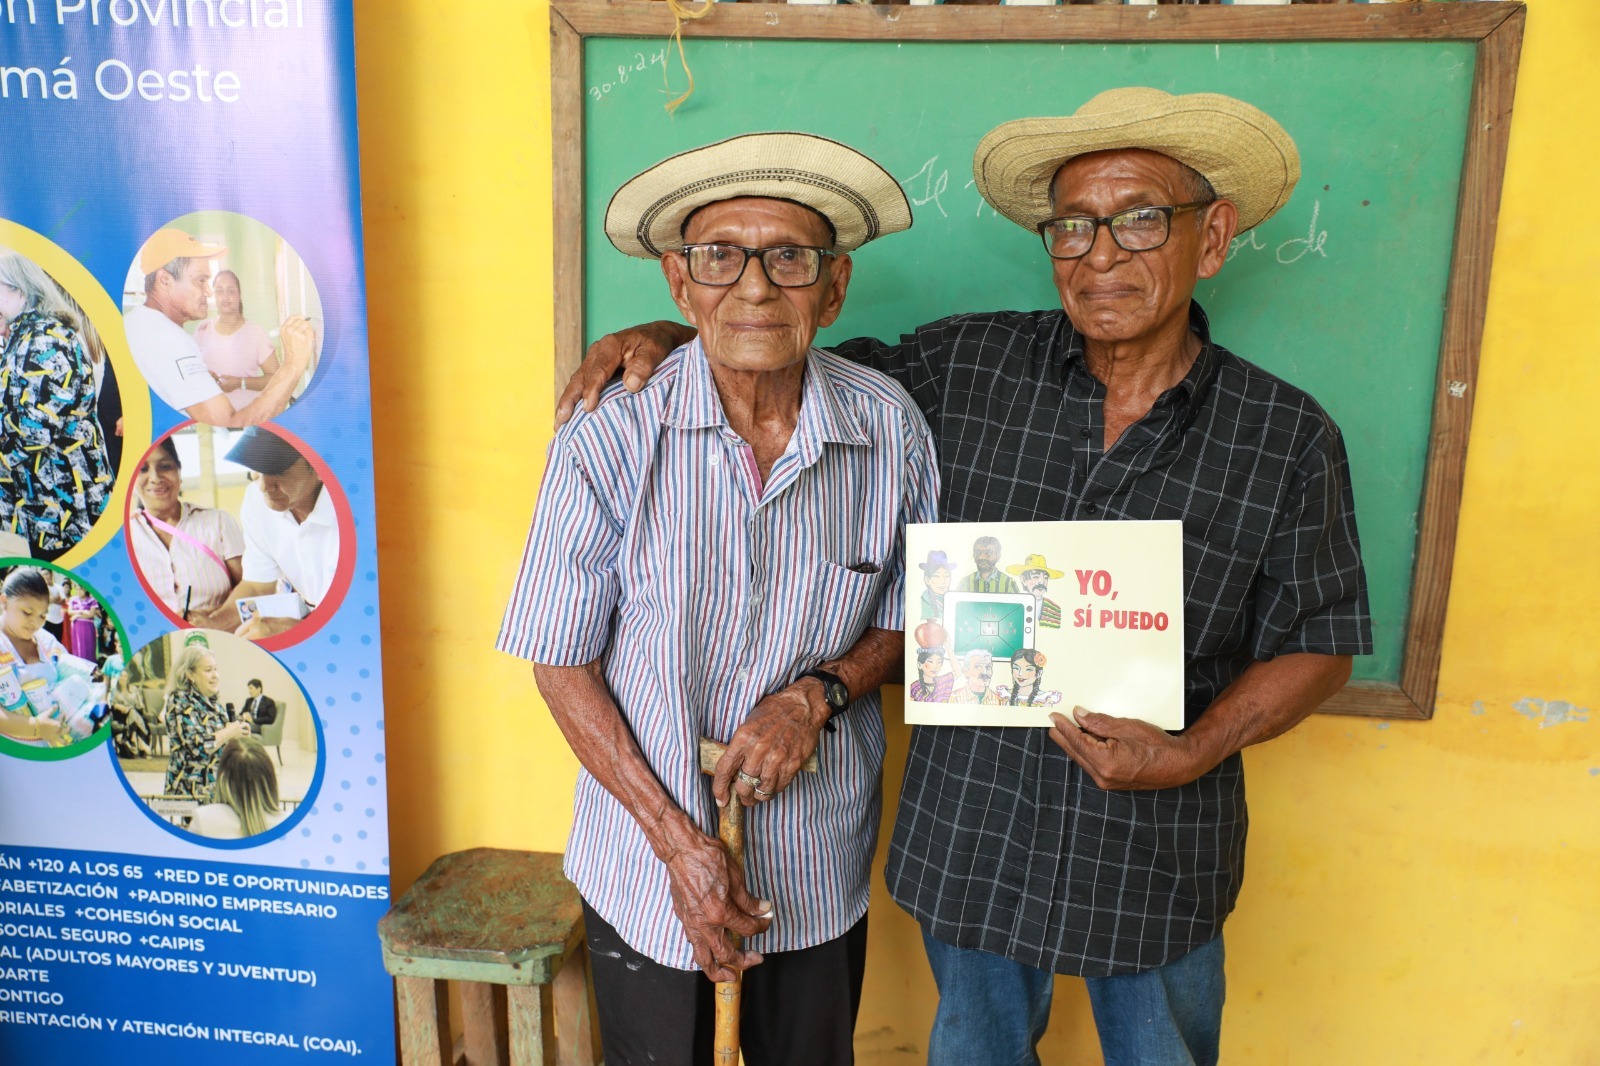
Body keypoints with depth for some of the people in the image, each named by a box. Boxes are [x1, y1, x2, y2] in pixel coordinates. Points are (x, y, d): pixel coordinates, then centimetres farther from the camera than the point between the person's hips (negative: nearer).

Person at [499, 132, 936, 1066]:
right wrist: (678, 841, -13)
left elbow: (909, 621, 2)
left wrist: (818, 694, -17)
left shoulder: (890, 428, -11)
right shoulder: (610, 441, -19)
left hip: (822, 868, 3)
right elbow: (563, 663, -10)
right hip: (650, 860, -2)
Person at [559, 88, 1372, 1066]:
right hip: (973, 835, 1)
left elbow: (1318, 646, -2)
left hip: (1157, 857, 0)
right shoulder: (970, 365, -9)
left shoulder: (1290, 439, -10)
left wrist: (1189, 753, -16)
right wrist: (671, 338, -11)